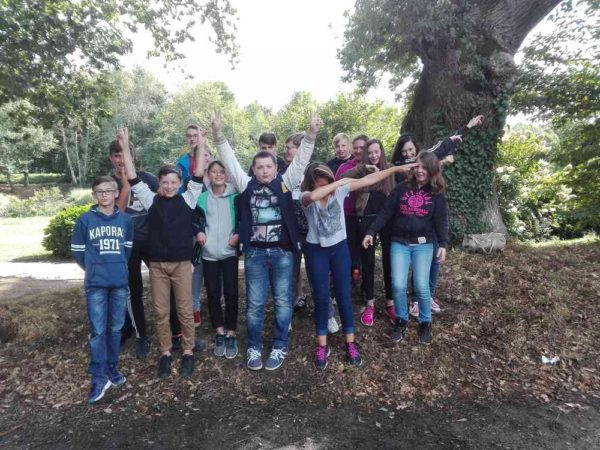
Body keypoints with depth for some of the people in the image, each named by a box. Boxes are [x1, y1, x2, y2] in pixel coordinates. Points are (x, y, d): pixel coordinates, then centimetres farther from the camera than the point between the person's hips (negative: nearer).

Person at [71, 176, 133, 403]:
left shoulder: (125, 220, 2)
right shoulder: (85, 220, -3)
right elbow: (77, 251, 5)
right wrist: (94, 269, 13)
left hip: (120, 282, 2)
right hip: (96, 284, -2)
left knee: (115, 328, 12)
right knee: (98, 331, 0)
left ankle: (112, 368, 28)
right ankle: (99, 378, 9)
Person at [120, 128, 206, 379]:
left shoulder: (187, 200, 1)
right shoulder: (151, 200, 3)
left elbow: (198, 177, -7)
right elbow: (134, 180, -2)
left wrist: (201, 147, -12)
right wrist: (126, 148, -7)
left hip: (182, 263, -1)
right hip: (157, 264, 1)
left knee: (185, 310, 6)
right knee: (161, 311, 9)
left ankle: (188, 352, 20)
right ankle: (165, 353, 23)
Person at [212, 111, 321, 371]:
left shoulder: (285, 183, 3)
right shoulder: (246, 185, 6)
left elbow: (300, 160, -3)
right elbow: (230, 161, 3)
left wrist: (311, 135, -13)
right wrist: (218, 135, -5)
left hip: (282, 252, 0)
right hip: (255, 253, 1)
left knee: (283, 301, 8)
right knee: (255, 303, 9)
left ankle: (279, 347, 24)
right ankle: (254, 347, 25)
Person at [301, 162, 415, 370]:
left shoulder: (339, 190, -7)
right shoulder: (307, 197, -14)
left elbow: (368, 180, -8)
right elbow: (314, 196, -40)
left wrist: (397, 168, -8)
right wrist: (339, 182, -33)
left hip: (339, 247, 2)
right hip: (316, 251, -2)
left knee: (344, 296, 7)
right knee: (321, 298, 5)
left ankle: (350, 344, 21)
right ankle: (322, 347, 20)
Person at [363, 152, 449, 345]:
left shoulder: (437, 194, 2)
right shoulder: (402, 188, 3)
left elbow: (441, 221, 1)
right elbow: (386, 212, 1)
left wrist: (443, 244, -10)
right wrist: (371, 232, -5)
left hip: (423, 245, -1)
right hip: (399, 243, 1)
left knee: (422, 287, -3)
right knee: (398, 285, -5)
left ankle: (425, 323, 21)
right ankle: (401, 321, 18)